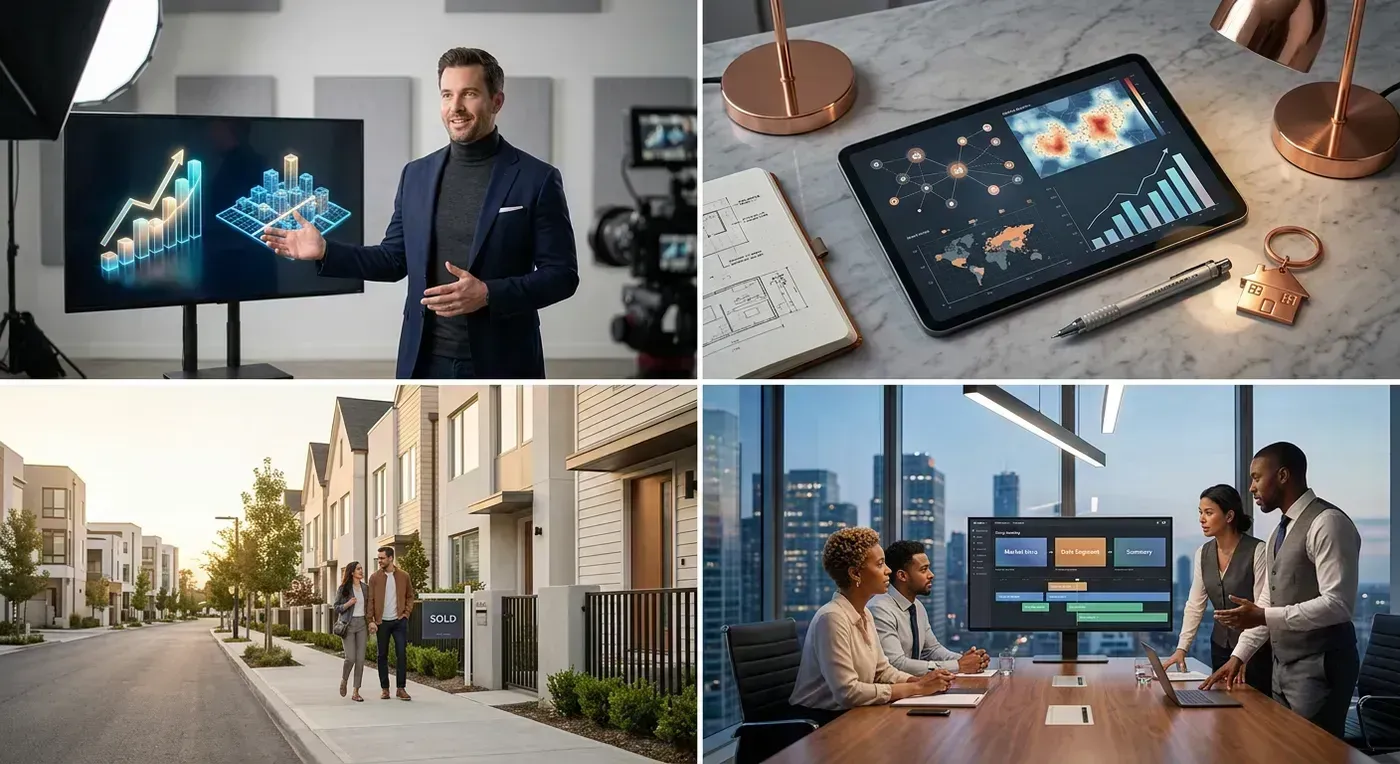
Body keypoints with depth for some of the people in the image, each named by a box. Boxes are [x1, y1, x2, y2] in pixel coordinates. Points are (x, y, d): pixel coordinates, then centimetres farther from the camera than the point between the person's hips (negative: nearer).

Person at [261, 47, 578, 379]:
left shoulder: (537, 179, -5)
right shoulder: (416, 174, 9)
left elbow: (562, 274, -7)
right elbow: (395, 259, 15)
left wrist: (489, 294, -20)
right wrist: (325, 251, 2)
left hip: (501, 365, -4)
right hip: (426, 363, 4)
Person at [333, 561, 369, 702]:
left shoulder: (365, 588, 11)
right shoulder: (343, 589, -1)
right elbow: (337, 608, 2)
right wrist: (348, 604, -15)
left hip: (362, 624, 4)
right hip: (348, 624, -4)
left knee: (360, 659, -3)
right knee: (350, 658, -13)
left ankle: (356, 692, 1)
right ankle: (344, 680, 18)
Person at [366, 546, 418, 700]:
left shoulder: (403, 576, 3)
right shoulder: (375, 577, 1)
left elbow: (410, 596, 12)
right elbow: (370, 600, -1)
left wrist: (407, 612, -1)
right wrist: (371, 620, -9)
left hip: (399, 621, 0)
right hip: (382, 622, 0)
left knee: (401, 654, -4)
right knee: (382, 655, 5)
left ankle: (401, 688, 0)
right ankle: (384, 688, 12)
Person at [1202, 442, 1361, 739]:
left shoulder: (1327, 523, -15)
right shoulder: (1282, 530, 15)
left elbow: (1338, 604, -23)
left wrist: (1263, 617, -25)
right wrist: (1239, 655, 11)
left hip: (1319, 667, -9)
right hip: (1284, 665, 9)